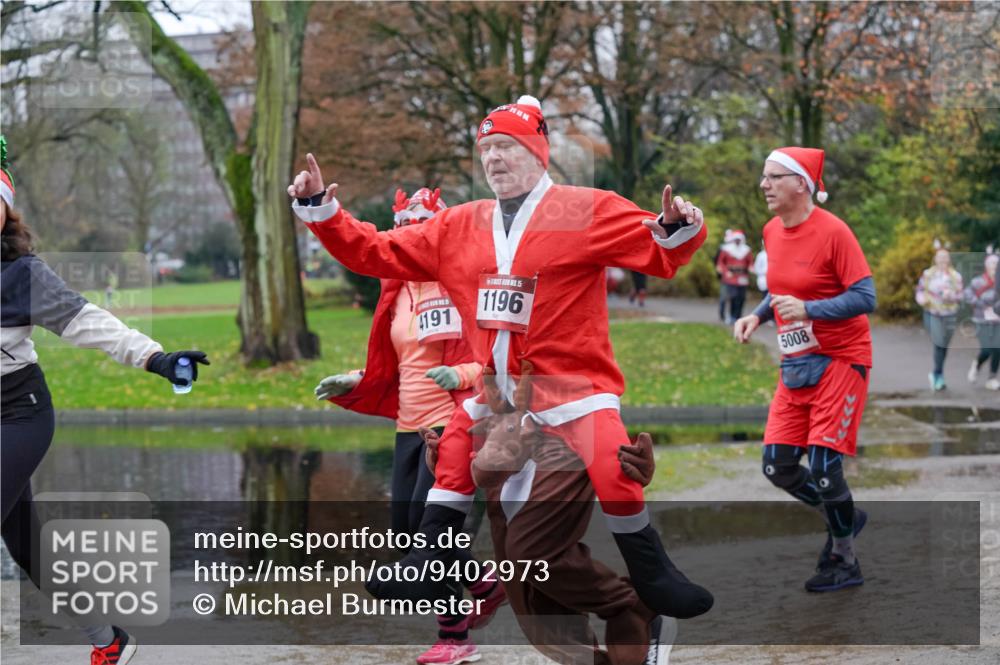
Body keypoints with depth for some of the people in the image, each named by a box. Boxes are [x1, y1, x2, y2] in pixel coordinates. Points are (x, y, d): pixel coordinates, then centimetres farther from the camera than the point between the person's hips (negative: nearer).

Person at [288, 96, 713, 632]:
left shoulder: (588, 211, -6)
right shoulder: (458, 227, 8)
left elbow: (660, 255, -12)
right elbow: (374, 251, 9)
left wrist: (676, 227, -34)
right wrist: (319, 209, 0)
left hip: (572, 380, -5)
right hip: (492, 386, 5)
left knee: (616, 480, -14)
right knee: (453, 464, 12)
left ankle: (654, 579, 6)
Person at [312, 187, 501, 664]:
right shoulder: (397, 292, 13)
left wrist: (462, 374, -28)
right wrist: (353, 384, 12)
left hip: (451, 422, -8)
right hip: (410, 425, 8)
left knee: (431, 522, -13)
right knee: (406, 530, 7)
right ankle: (482, 588, 29)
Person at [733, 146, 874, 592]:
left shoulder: (832, 232, -17)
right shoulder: (772, 233, 5)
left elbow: (865, 298, -18)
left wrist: (808, 309, -29)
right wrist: (758, 316, 2)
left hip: (839, 361, -7)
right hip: (795, 363, 7)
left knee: (823, 468, -9)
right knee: (777, 467, 2)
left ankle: (844, 561, 11)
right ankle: (843, 519, 27)